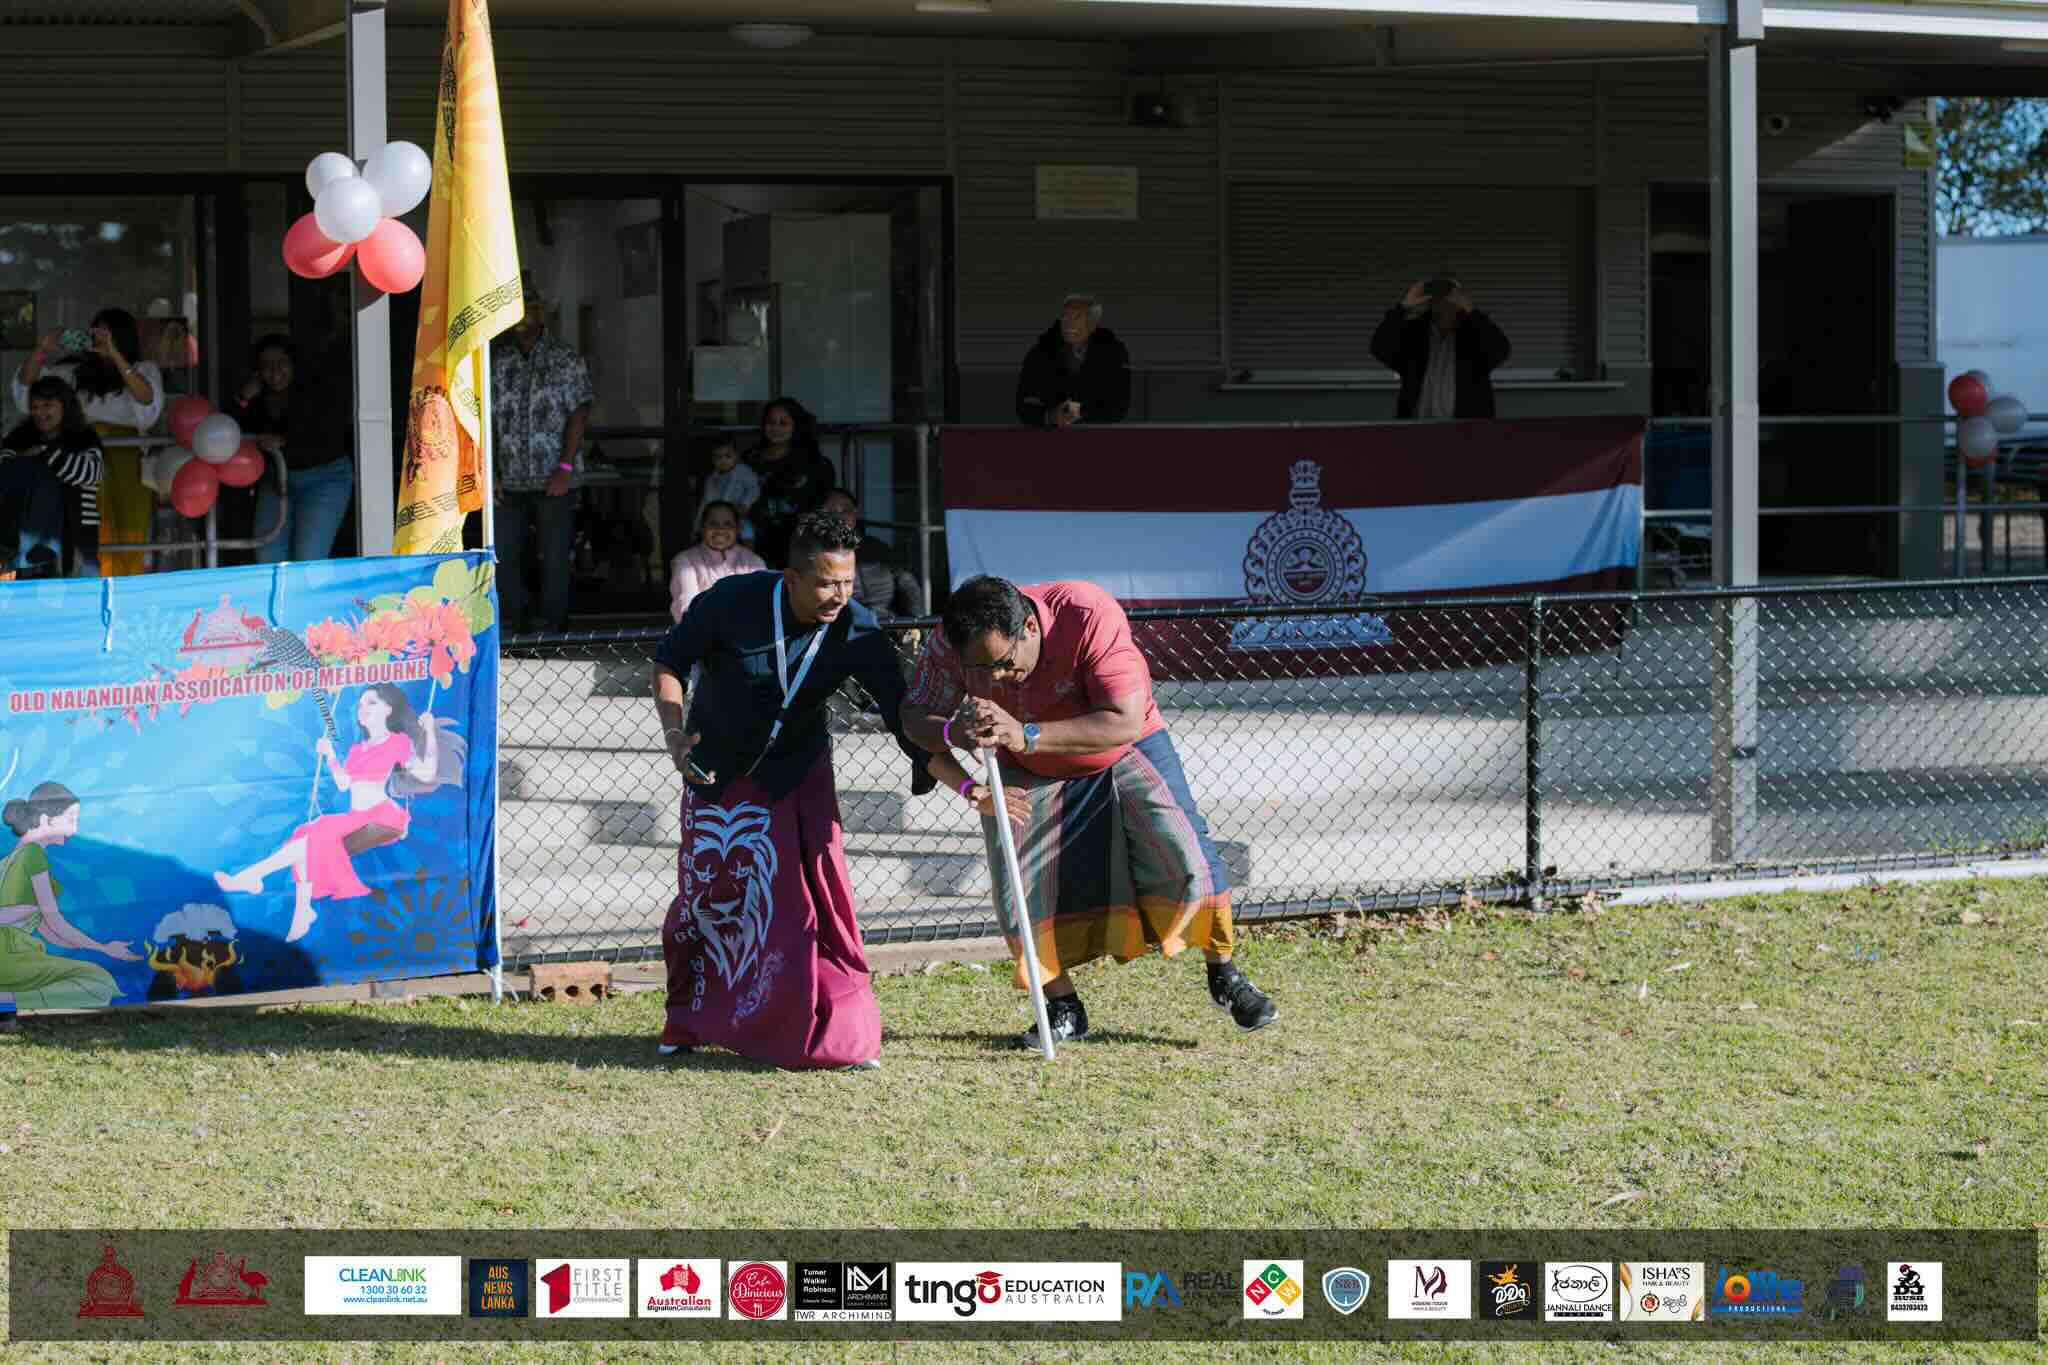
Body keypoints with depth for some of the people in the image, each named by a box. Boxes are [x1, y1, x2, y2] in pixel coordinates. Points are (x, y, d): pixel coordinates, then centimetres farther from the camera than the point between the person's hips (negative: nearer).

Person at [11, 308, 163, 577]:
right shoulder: (78, 371, 17)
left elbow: (147, 399, -12)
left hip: (125, 461, -2)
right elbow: (25, 384, 16)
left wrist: (114, 354, -18)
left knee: (129, 533, -8)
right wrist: (42, 351, -2)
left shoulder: (144, 370, 10)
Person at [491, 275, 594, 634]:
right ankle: (512, 628, 13)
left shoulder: (567, 361, 2)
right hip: (510, 481, 4)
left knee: (554, 560, -3)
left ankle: (554, 628, 5)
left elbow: (579, 415, -4)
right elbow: (486, 420, 10)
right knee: (503, 557, 3)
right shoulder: (498, 364, 11)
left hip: (553, 482, -3)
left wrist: (565, 467, -12)